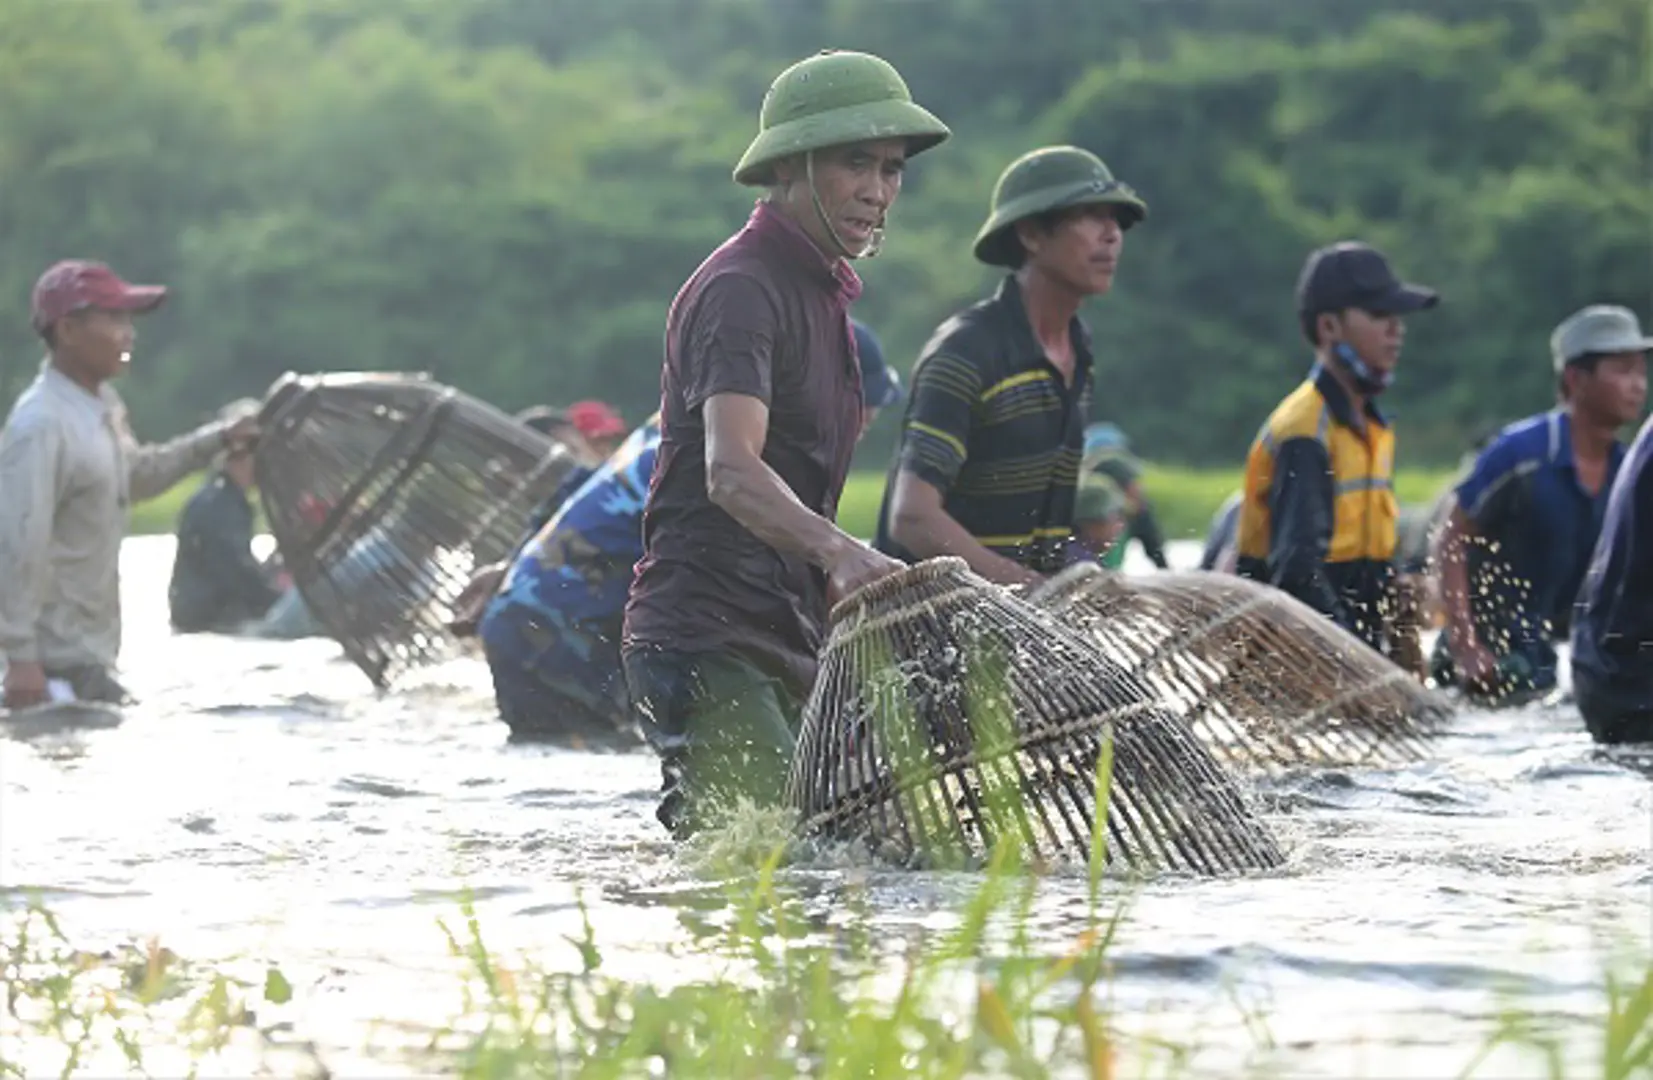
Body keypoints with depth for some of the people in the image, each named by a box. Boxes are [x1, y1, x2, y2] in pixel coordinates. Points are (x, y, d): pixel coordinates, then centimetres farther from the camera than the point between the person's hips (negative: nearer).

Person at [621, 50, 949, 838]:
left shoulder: (821, 292, 18)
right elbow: (730, 470, -30)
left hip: (784, 639, 10)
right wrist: (837, 551, -46)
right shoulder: (740, 290, -14)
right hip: (705, 638, -9)